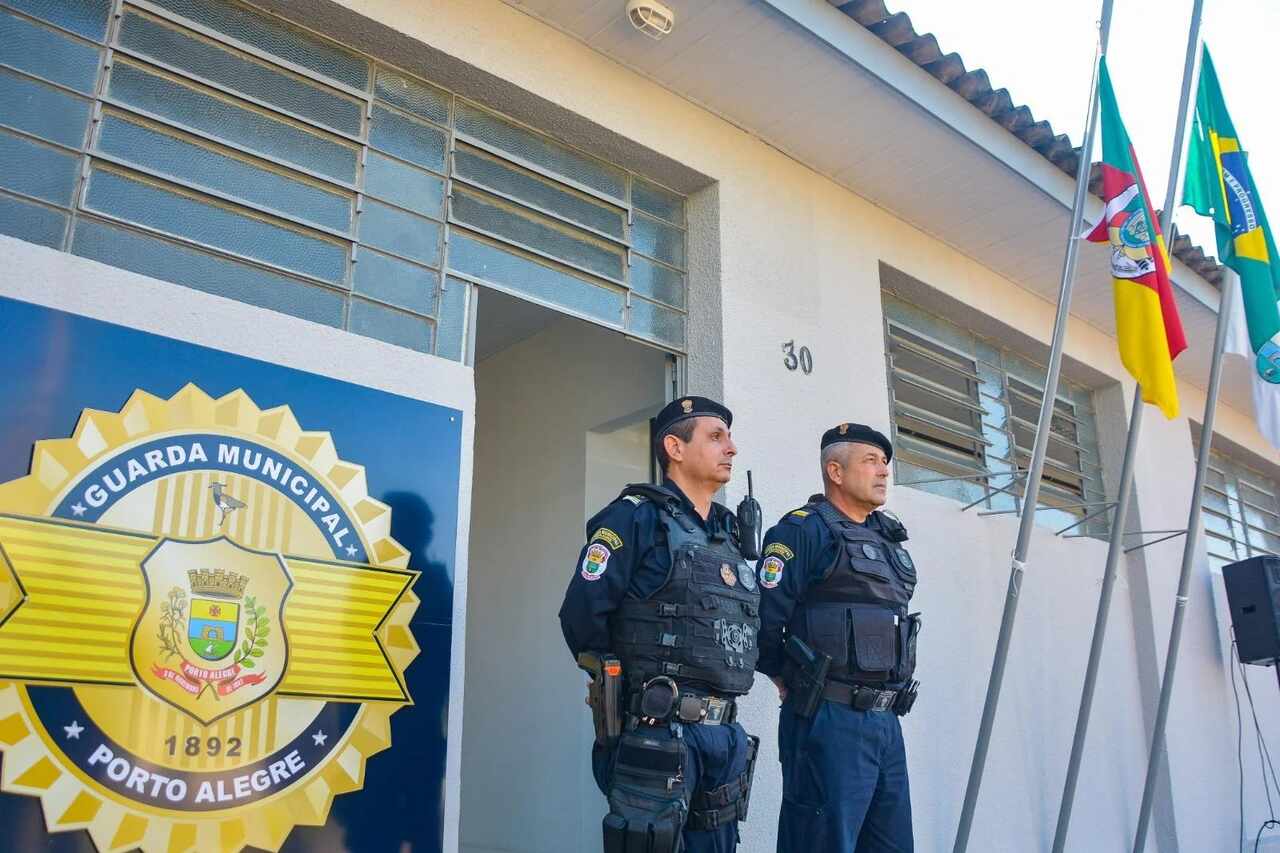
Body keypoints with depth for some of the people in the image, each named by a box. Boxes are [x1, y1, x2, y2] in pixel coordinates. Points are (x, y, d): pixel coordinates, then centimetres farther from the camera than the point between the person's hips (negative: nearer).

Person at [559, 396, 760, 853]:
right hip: (656, 732, -7)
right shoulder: (636, 517, -7)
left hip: (723, 733, 8)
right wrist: (628, 681, -1)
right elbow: (581, 614, -12)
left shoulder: (728, 533, 16)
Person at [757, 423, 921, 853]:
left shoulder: (890, 538, 17)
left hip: (886, 723, 8)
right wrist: (790, 682, -1)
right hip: (830, 723, -8)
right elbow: (763, 615, -14)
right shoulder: (805, 529, -9)